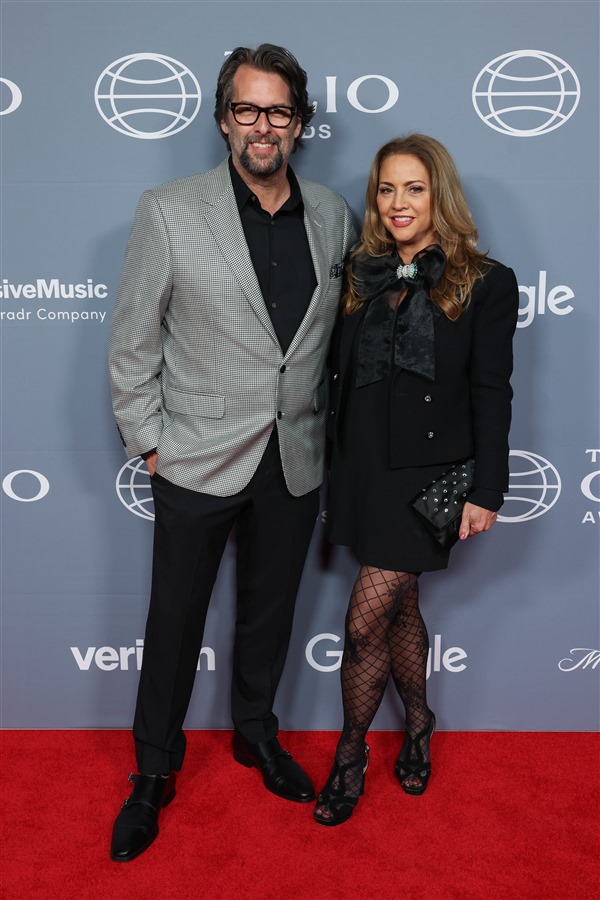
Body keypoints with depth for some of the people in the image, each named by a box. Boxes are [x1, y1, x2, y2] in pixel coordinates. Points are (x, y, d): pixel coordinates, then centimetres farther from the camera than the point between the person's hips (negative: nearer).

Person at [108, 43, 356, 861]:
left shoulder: (334, 216, 3)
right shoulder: (168, 212, -7)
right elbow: (133, 341, -4)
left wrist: (327, 428, 11)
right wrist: (146, 440, -5)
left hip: (295, 462, 3)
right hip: (199, 457, -3)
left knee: (270, 610, 18)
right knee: (175, 618, 10)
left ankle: (257, 733, 44)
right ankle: (154, 771, 32)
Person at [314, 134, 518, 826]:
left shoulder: (486, 284, -4)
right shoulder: (360, 276, 8)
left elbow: (491, 397, -6)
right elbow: (339, 377, 9)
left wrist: (486, 491, -9)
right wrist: (335, 471, 7)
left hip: (430, 472, -4)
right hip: (364, 469, 4)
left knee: (365, 620, -4)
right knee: (399, 608, 17)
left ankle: (351, 755, 19)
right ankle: (418, 724, 40)